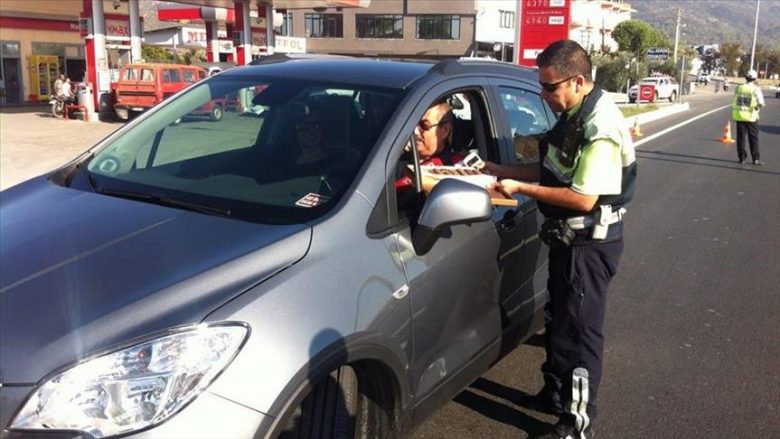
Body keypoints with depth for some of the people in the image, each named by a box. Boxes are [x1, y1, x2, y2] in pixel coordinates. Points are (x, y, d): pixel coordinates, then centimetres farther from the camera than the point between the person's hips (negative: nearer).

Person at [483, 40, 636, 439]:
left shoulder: (600, 127, -23)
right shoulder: (575, 115, 6)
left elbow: (584, 198, -27)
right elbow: (553, 171, 11)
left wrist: (520, 189, -23)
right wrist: (500, 170, 3)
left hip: (589, 242, -10)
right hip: (569, 237, 10)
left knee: (579, 330, -1)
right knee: (557, 319, 21)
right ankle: (557, 391, 39)